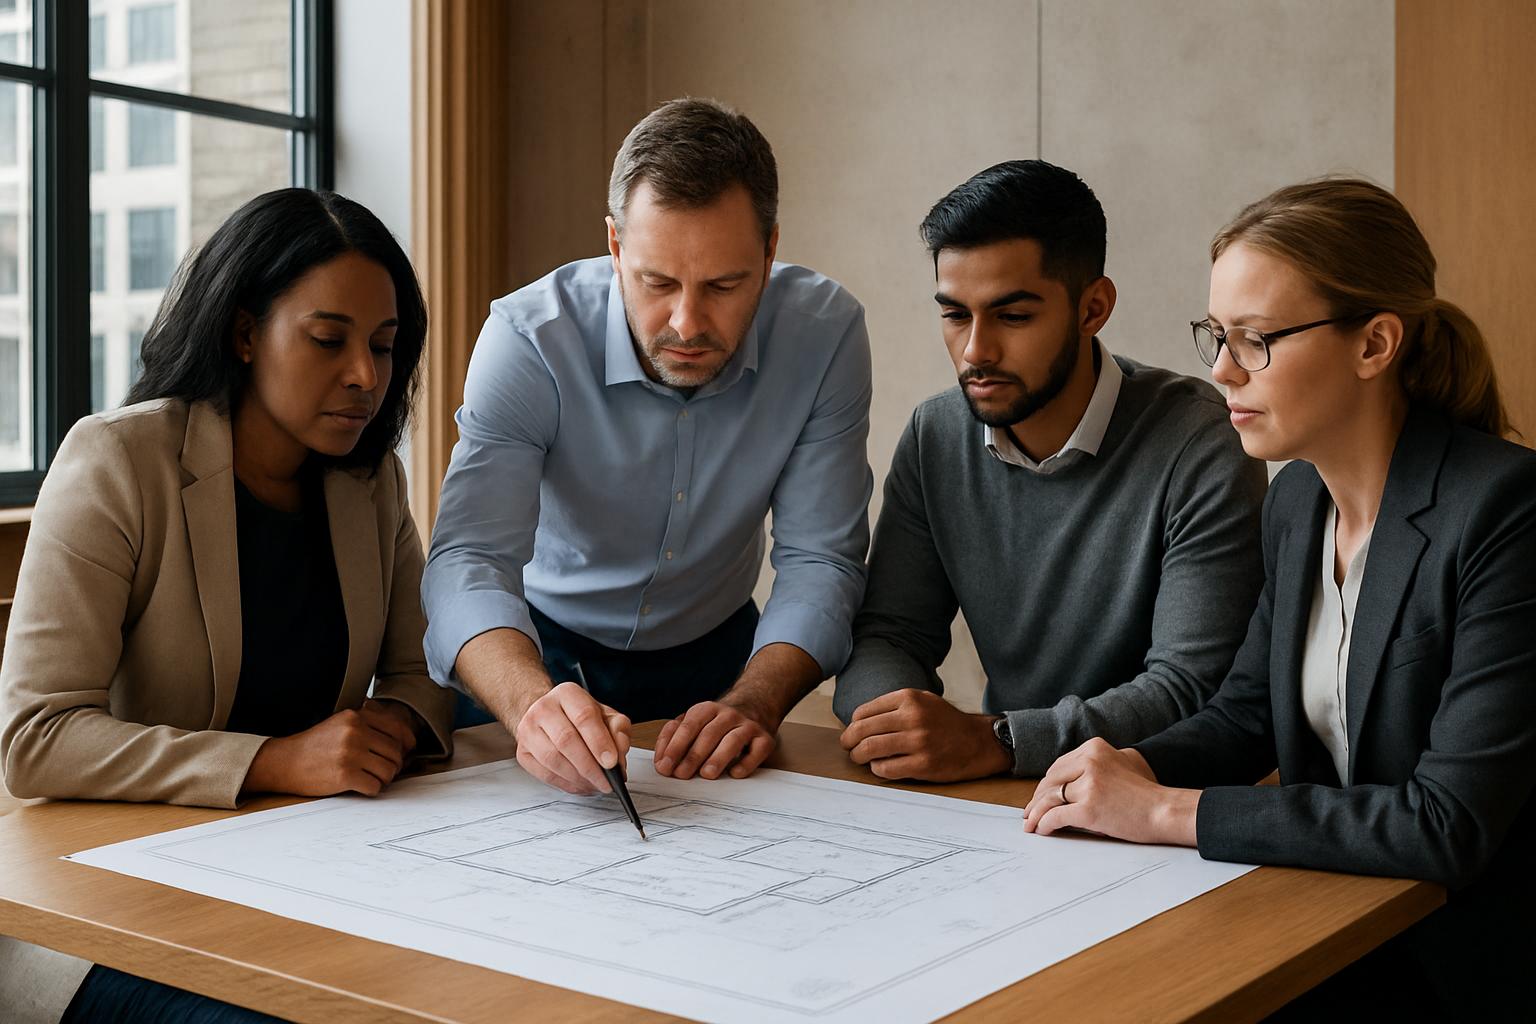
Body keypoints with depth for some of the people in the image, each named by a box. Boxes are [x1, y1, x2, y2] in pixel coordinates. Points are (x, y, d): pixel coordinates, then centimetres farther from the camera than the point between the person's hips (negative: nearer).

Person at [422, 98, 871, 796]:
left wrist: (752, 702, -34)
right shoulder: (528, 338, -24)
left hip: (714, 653, 3)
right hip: (540, 651, -2)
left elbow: (819, 559, -15)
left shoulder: (825, 332, -18)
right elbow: (469, 559, -31)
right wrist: (533, 704, -52)